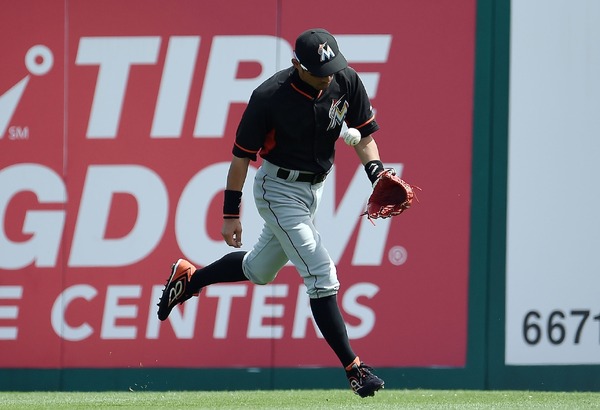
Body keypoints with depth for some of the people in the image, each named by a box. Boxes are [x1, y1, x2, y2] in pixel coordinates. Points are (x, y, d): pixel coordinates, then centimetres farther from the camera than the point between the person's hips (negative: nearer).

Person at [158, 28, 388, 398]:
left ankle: (189, 278, 45)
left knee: (260, 270, 22)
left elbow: (363, 132, 2)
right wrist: (231, 213, -11)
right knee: (322, 276, -15)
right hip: (279, 190, -6)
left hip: (314, 186, 6)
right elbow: (242, 154, -15)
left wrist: (375, 170, -16)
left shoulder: (346, 81, -11)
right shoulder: (270, 97, -25)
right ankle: (354, 369, -11)